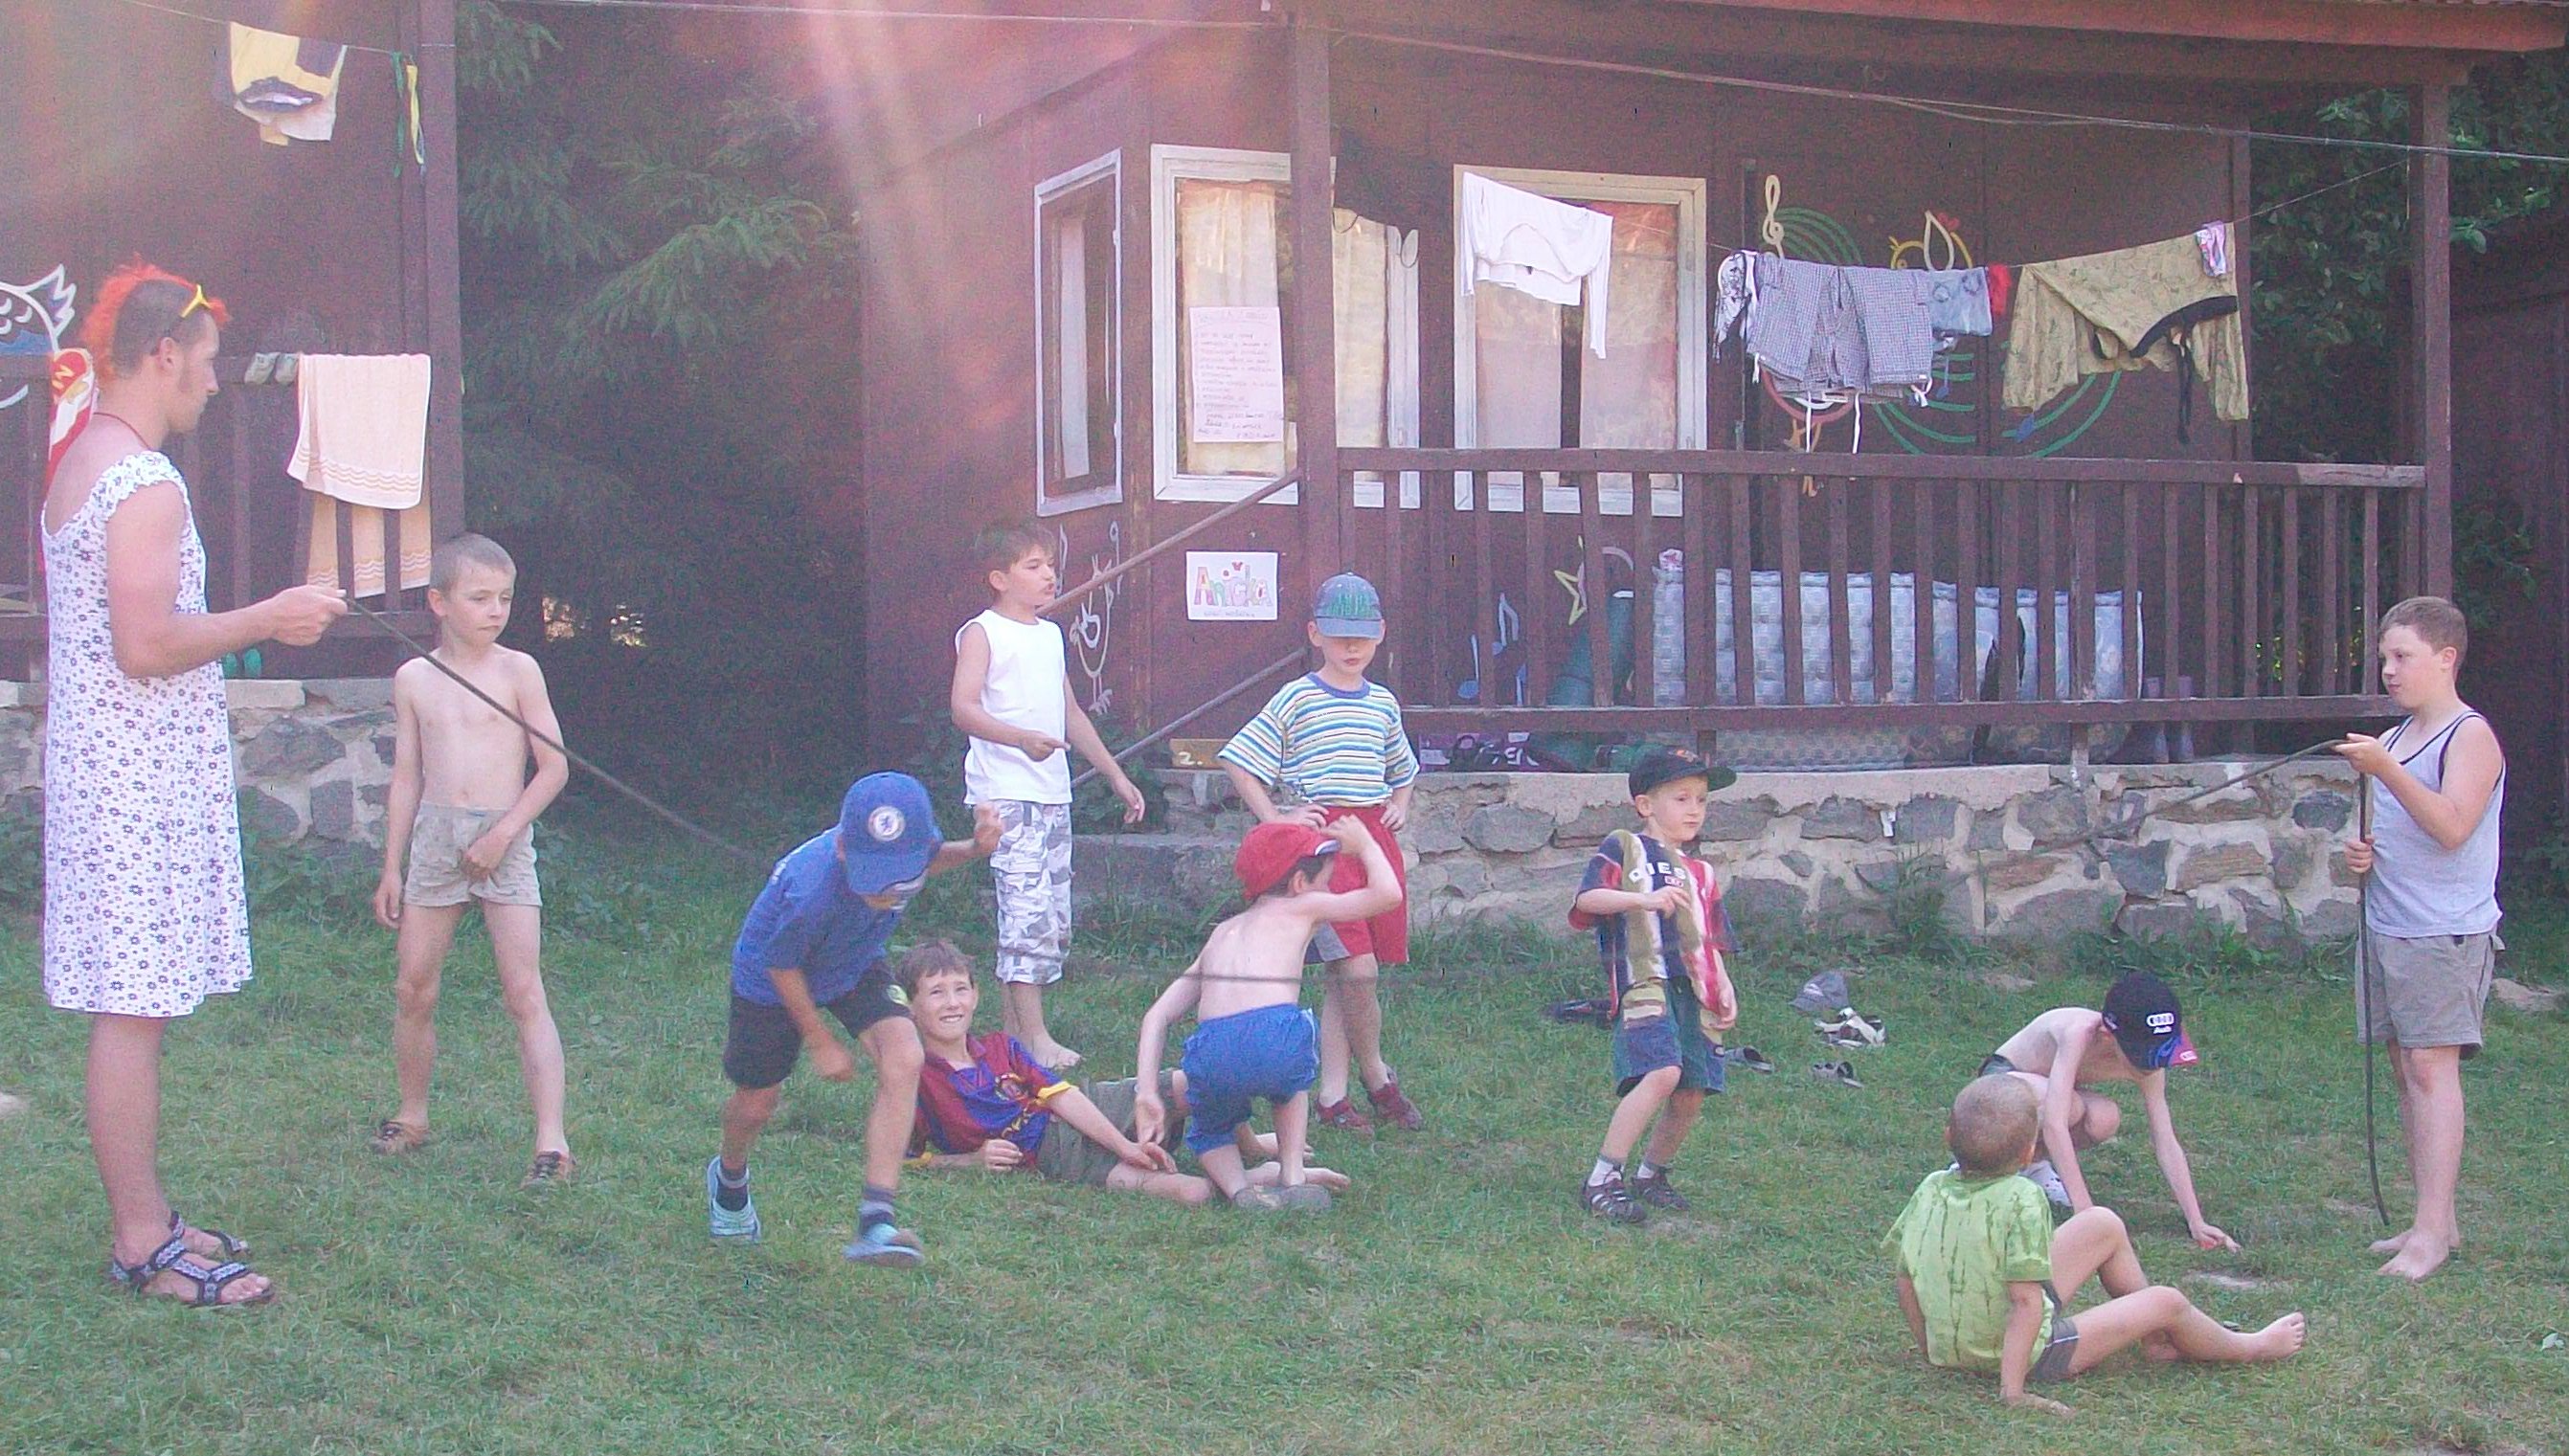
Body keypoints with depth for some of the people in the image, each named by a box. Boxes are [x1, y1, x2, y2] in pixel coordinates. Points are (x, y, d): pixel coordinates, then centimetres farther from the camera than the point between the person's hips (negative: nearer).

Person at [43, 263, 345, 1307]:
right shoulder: (147, 485, -17)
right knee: (133, 1011, -5)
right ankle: (141, 1244, 0)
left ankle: (141, 1218, 21)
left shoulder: (76, 467, 15)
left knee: (128, 1009, 14)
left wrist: (245, 623, 22)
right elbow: (147, 645, -23)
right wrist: (266, 618, -13)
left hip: (95, 763, 10)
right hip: (140, 780, -10)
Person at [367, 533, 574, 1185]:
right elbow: (407, 776, 12)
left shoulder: (517, 671, -2)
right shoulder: (413, 679, 7)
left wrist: (503, 833, -12)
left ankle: (551, 1141, -12)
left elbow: (554, 766, -2)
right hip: (434, 838, 3)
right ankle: (412, 1115, 27)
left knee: (524, 993, -8)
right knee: (413, 989, 8)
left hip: (503, 842, -3)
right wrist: (391, 867, 11)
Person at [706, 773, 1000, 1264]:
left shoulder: (910, 846, -31)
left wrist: (973, 848, -21)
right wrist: (821, 1043, -11)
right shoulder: (810, 893, -45)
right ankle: (729, 1179, 52)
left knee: (902, 1061, -23)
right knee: (755, 1105, 14)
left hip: (855, 967, 4)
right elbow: (780, 967, -23)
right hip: (771, 980, -4)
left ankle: (875, 1220, -23)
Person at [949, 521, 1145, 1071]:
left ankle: (1011, 1027, 14)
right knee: (1028, 911, -15)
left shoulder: (1051, 634, 20)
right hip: (1005, 793, -8)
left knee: (1054, 922, 6)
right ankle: (1034, 1036, -12)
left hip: (1053, 794, 8)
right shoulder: (982, 633, -4)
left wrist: (1116, 776, 26)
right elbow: (963, 707, -17)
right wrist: (1021, 739, -32)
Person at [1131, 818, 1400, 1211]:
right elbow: (1388, 894, 19)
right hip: (1279, 1040, -2)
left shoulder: (1223, 932, 33)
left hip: (1213, 1055, 2)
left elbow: (1157, 1015, 25)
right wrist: (1364, 844, 37)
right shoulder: (1301, 908, 22)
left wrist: (1147, 1094, 19)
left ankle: (1239, 1189, 5)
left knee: (1209, 1132, 33)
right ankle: (1292, 1176, 22)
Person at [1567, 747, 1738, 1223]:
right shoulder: (1623, 848, 8)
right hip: (1644, 982, -7)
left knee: (1691, 1094, 0)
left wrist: (1725, 990, 11)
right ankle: (1602, 1179, -19)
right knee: (1662, 1072, -25)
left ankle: (1650, 1175, 23)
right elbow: (1585, 900, -6)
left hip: (1693, 991, 7)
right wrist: (1642, 899, -21)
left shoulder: (1700, 873, 27)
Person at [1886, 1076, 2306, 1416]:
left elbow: (1904, 1276, -1)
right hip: (2028, 1354, -7)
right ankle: (2246, 1348, 40)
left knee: (2103, 1224, 16)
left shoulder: (1931, 1189, -9)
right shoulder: (2021, 1200, -28)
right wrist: (2013, 1391, -27)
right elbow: (2026, 1300, -31)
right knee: (2168, 1302, 9)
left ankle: (2157, 1338, 35)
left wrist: (1932, 1348, 11)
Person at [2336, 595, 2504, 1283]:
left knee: (2432, 1069, -12)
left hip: (2446, 932, -9)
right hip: (2386, 928, 9)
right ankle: (2436, 1219, 16)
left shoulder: (2470, 736, -8)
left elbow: (2452, 826, -22)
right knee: (2407, 1071, 9)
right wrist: (2362, 853, 8)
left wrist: (2386, 771, -28)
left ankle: (2431, 1232, -13)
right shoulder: (2392, 740, 17)